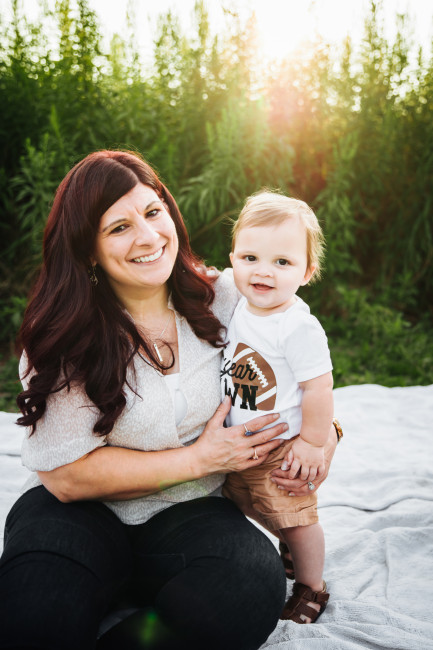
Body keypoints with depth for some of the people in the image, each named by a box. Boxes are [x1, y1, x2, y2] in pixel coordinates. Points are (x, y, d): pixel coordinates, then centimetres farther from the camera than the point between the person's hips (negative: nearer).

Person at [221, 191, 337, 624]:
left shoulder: (299, 328, -29)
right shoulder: (239, 307, -6)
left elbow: (318, 388, -25)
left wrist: (312, 443, -18)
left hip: (283, 445, -7)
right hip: (237, 442, 8)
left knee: (297, 518, 12)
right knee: (252, 503, 26)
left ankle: (311, 588, 36)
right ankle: (292, 550, 53)